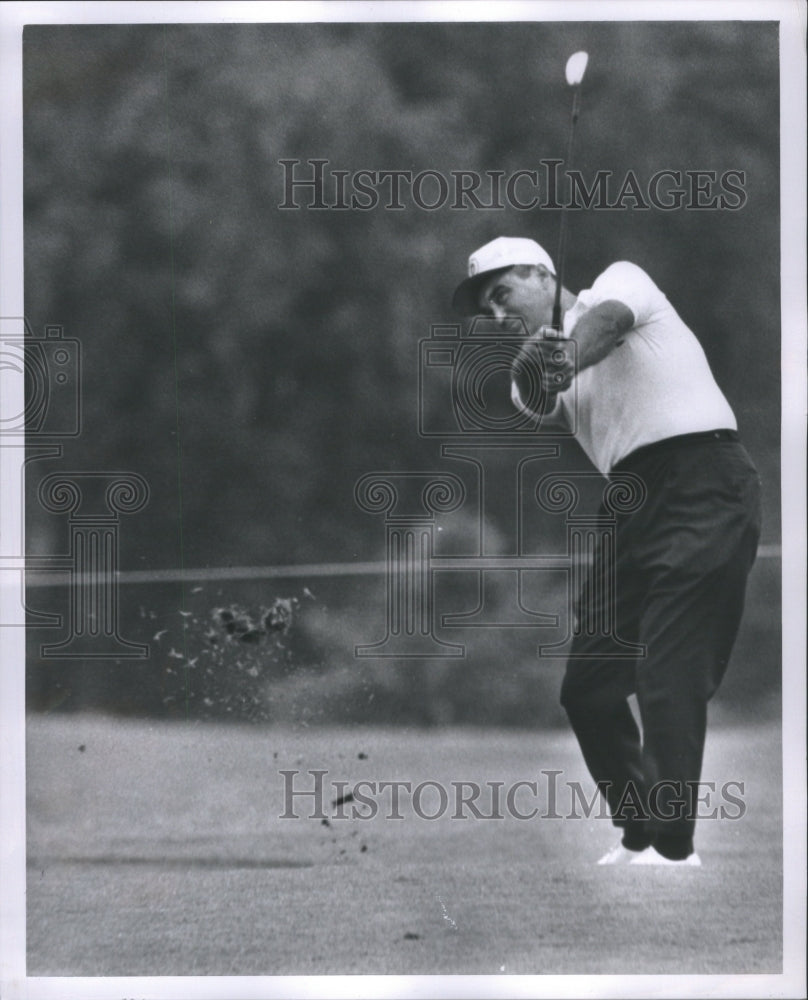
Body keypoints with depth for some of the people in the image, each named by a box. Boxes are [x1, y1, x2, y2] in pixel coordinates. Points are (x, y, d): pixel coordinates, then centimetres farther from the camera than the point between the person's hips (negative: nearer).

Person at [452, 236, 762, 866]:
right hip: (635, 507, 8)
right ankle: (639, 838, 19)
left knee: (670, 678, -15)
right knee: (588, 686, 8)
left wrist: (563, 362, -41)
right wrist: (533, 372, -29)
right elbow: (541, 406, -4)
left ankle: (674, 849, -17)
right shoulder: (552, 359, 21)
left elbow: (606, 321, -18)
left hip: (702, 485, -8)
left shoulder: (620, 280, 7)